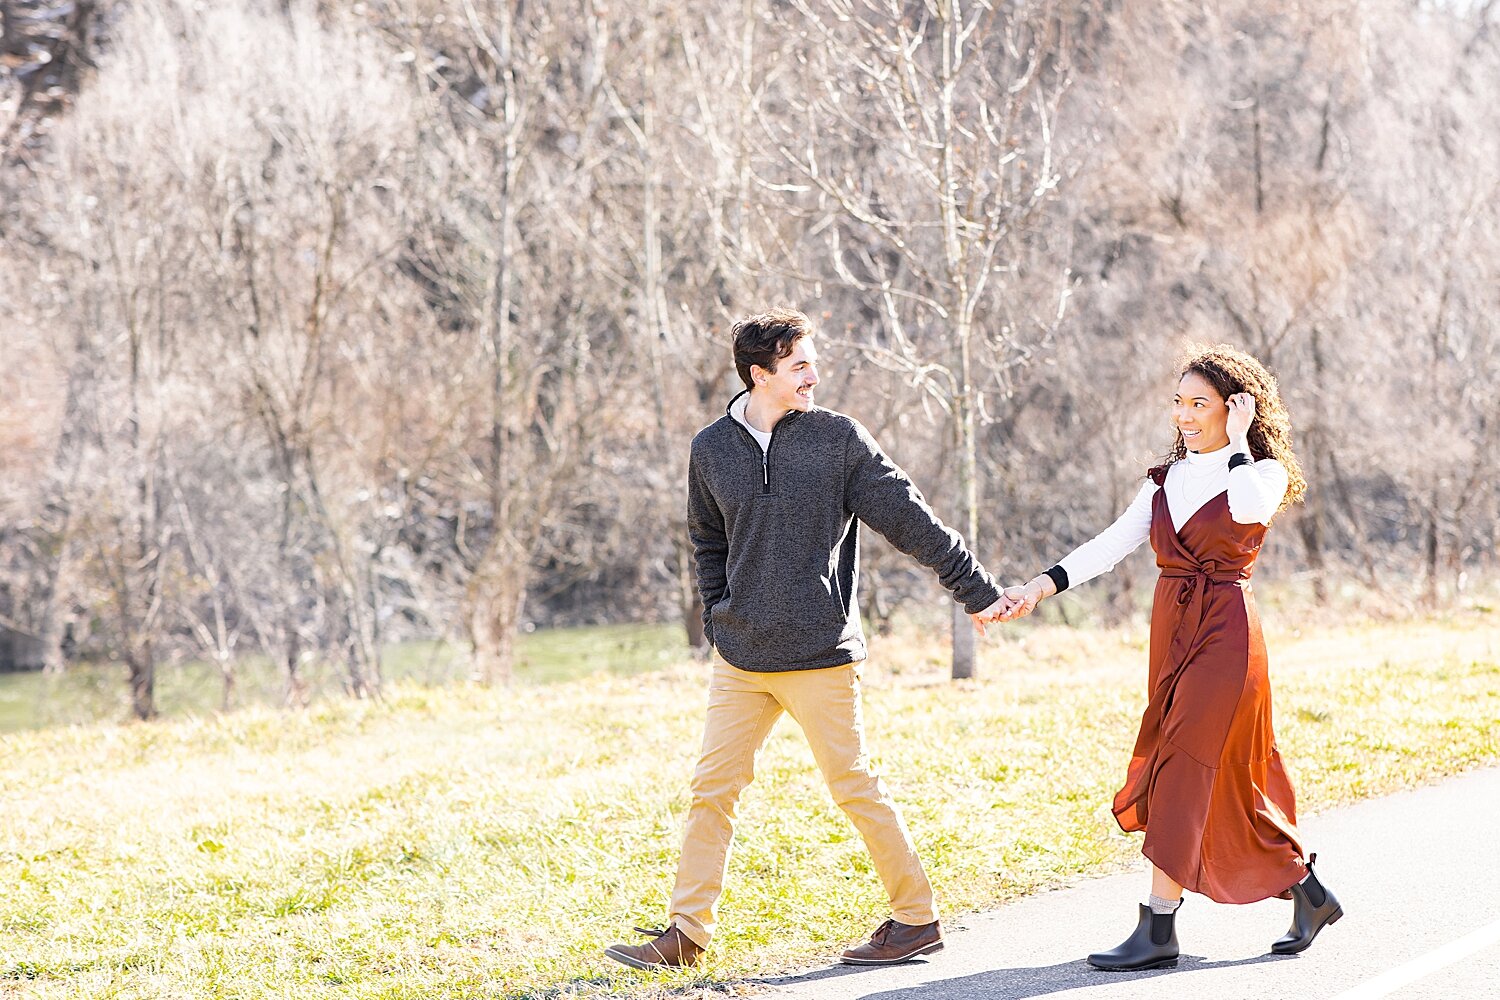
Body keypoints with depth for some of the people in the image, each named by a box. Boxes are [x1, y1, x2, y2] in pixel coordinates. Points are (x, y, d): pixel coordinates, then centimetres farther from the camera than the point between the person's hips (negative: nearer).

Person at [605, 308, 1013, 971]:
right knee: (711, 788, 2)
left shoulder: (837, 438, -4)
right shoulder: (712, 449, 5)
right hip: (739, 658, 3)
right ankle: (687, 932, 10)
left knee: (854, 786, 1)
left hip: (819, 654, -3)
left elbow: (910, 520, -1)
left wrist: (975, 589, -1)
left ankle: (917, 919, 13)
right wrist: (717, 617, 11)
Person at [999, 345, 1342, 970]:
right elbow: (1112, 544, 5)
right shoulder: (1167, 481, 14)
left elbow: (1250, 508, -26)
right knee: (1228, 780, 9)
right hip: (1172, 633, 6)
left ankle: (1159, 931, -14)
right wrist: (1043, 586, -8)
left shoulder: (1263, 473, -1)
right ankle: (1309, 894, 24)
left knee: (1184, 770, -13)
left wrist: (1238, 442, -12)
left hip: (1225, 633, -6)